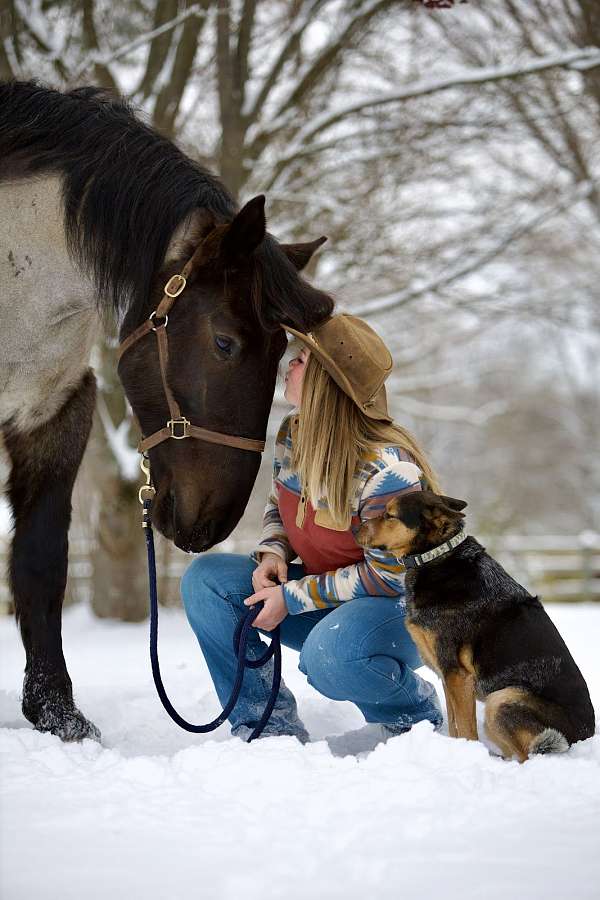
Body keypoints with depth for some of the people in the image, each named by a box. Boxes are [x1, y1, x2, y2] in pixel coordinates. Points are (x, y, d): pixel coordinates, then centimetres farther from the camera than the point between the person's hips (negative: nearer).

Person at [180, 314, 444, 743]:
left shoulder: (385, 468, -26)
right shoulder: (292, 434, -1)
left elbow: (389, 575, -23)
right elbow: (280, 510, 15)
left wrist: (292, 597, -22)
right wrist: (272, 554, -9)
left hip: (402, 601, -8)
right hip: (324, 589, 8)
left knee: (329, 656, -40)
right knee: (205, 579, -8)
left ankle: (418, 714, -5)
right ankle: (270, 726, -2)